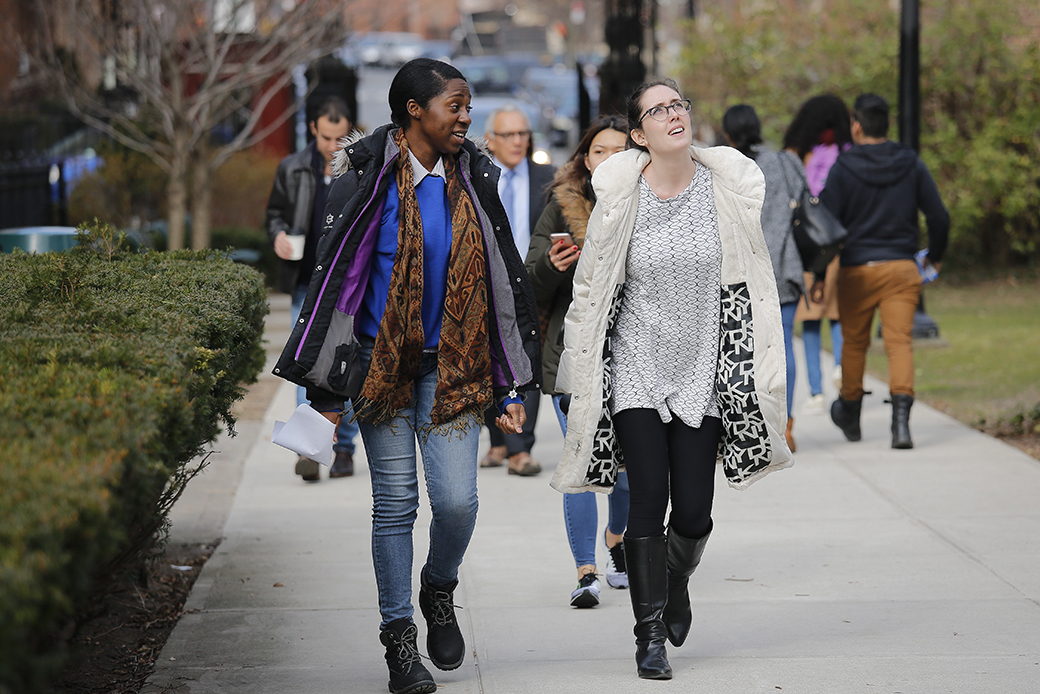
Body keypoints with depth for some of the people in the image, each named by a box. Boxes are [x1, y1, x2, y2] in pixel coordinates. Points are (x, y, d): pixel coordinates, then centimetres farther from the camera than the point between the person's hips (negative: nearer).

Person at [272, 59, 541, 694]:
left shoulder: (473, 181, 6)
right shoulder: (370, 178, -5)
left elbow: (501, 280, 10)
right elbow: (336, 275, -4)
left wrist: (512, 386, 8)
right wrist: (326, 384, -7)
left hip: (454, 367, 2)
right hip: (384, 363, -2)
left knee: (457, 501, -7)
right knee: (395, 502, 2)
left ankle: (439, 590, 24)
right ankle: (399, 637, 13)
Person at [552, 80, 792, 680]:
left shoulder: (729, 187, -2)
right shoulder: (621, 195, -6)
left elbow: (753, 285, 6)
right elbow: (591, 287, 4)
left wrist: (758, 376, 4)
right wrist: (581, 375, 6)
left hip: (703, 370, 1)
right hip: (635, 367, -1)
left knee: (693, 511, -1)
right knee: (649, 497, -9)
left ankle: (678, 578, 33)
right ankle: (651, 635, 1)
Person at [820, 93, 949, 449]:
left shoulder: (842, 169, -6)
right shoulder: (911, 164, 2)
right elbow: (939, 217, 4)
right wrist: (936, 255, 21)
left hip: (856, 271, -1)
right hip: (902, 268, 1)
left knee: (854, 343, 14)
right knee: (900, 341, -3)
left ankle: (850, 415, 32)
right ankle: (901, 418, -21)